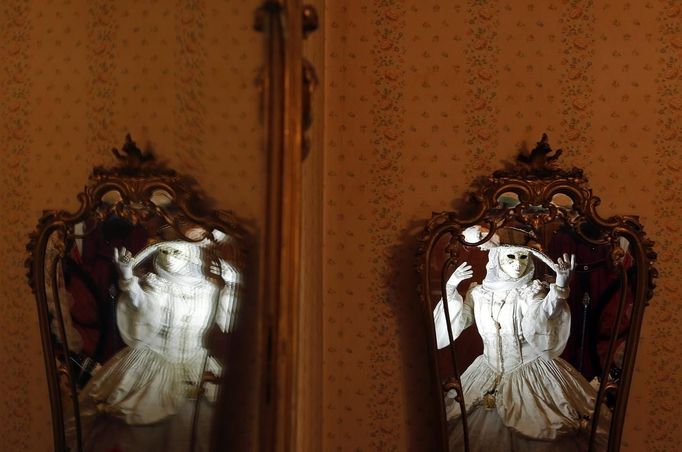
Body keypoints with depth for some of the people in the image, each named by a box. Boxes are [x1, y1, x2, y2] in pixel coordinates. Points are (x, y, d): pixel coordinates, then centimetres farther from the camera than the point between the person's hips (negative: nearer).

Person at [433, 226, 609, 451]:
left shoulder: (533, 291, -8)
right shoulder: (478, 293, 0)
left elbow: (539, 326, -29)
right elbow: (453, 326, -5)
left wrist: (560, 285, -44)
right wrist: (450, 288, -15)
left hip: (531, 374, -2)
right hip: (488, 375, 3)